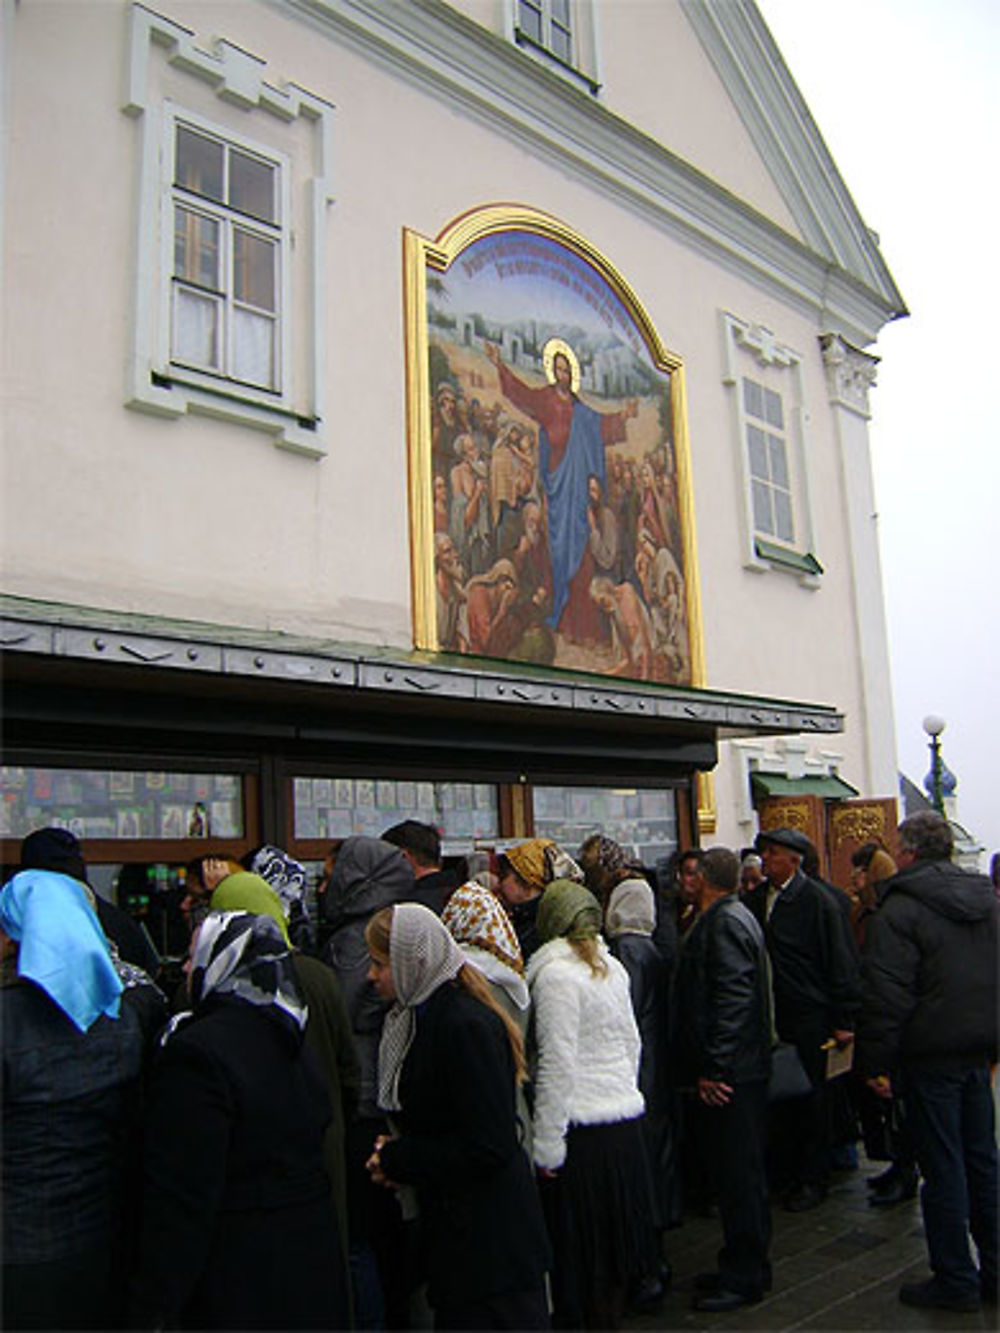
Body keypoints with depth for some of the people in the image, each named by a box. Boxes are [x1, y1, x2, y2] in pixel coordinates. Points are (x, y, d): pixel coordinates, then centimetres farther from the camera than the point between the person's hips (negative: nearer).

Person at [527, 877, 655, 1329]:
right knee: (613, 1237, 18)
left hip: (584, 1126, -7)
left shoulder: (555, 974, -15)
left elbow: (557, 1065, -17)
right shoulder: (612, 966, 7)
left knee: (581, 1249, 5)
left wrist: (546, 1146, -13)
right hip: (625, 1120, 7)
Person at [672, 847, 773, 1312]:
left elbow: (732, 1000, -23)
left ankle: (744, 1277, 10)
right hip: (742, 1070, 10)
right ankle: (740, 1267, 28)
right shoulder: (732, 917, 15)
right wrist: (708, 1067, 20)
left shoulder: (724, 923, -16)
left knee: (738, 1174, 0)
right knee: (736, 1172, 17)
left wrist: (714, 1069, -21)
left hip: (730, 1075, -10)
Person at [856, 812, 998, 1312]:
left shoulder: (901, 909, -14)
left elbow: (887, 994, -17)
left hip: (930, 1054, -7)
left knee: (942, 1168, 2)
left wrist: (875, 1061, -10)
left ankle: (955, 1281, 11)